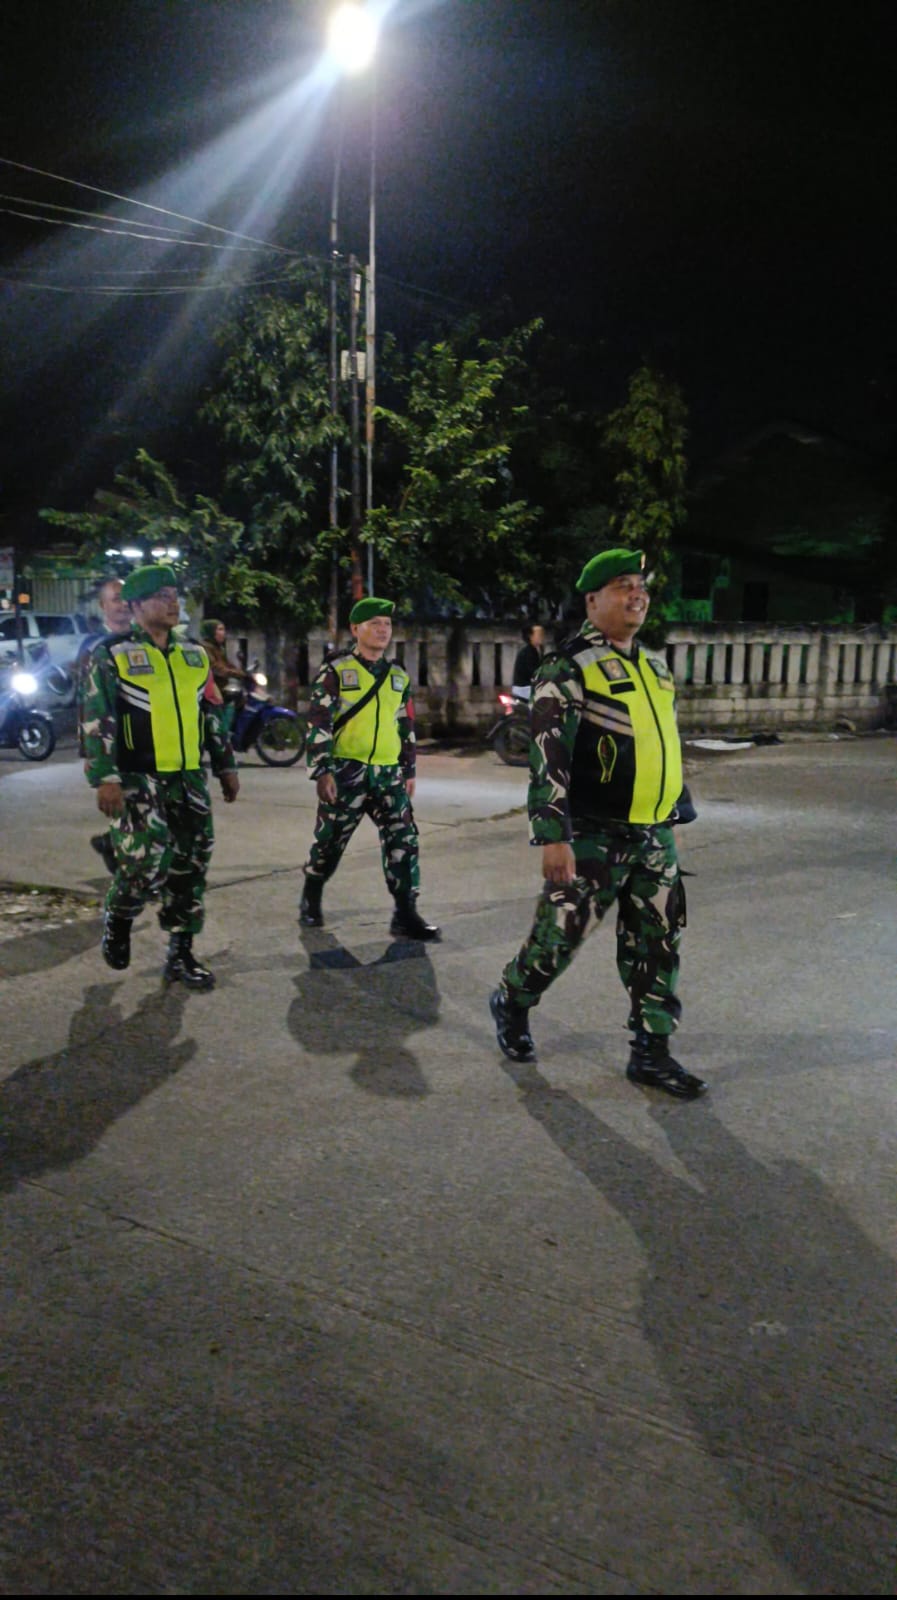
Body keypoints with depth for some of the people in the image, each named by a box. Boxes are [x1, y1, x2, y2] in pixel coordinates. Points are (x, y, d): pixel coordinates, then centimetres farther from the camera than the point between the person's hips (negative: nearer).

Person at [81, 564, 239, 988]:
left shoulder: (194, 655, 14)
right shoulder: (112, 655, -3)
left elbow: (210, 716, 20)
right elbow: (96, 721, -8)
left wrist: (225, 766, 17)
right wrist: (105, 779, -16)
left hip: (189, 779, 5)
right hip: (139, 780, -5)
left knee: (190, 869, 5)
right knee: (146, 865, -13)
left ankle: (181, 955, 16)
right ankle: (117, 919, 18)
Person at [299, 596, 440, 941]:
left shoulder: (398, 676, 13)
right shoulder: (335, 671, -3)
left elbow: (406, 727, 20)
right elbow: (318, 723, -8)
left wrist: (409, 770, 18)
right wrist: (321, 770, -15)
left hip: (388, 773, 4)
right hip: (346, 772, -4)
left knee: (403, 839, -5)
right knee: (329, 841, 7)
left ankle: (406, 913, 0)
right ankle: (311, 900, 29)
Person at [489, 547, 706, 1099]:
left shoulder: (656, 668, 13)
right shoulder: (569, 669, -11)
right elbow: (548, 757, -18)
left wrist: (675, 817, 22)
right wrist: (554, 835, -23)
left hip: (654, 836, 7)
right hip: (594, 837, -7)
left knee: (657, 942, 8)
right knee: (561, 934, 4)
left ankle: (652, 1052, 17)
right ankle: (512, 1003, 30)